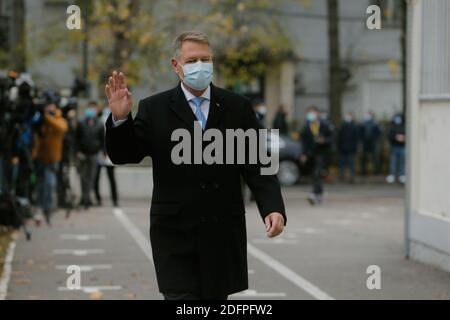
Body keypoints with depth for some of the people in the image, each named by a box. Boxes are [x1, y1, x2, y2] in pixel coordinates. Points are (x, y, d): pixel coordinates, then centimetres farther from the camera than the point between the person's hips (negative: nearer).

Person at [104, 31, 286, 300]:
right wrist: (120, 119, -21)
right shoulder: (154, 109, 1)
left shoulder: (239, 108, 4)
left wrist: (273, 207, -14)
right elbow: (123, 155, -3)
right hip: (176, 235, -2)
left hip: (224, 235, 2)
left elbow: (257, 165, 1)